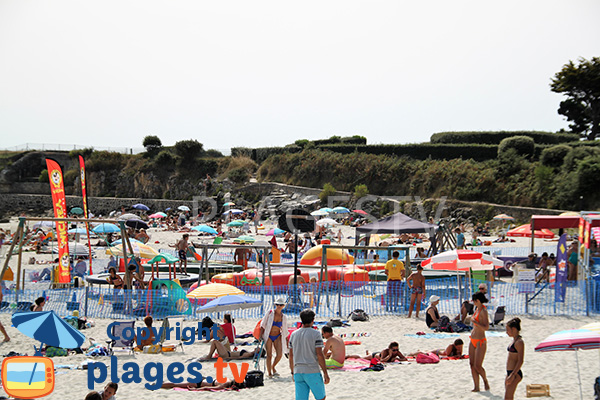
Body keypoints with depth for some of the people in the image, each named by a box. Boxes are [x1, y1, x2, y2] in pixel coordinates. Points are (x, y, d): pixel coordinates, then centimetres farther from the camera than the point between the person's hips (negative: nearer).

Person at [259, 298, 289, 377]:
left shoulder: (284, 317, 2)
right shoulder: (270, 313, -6)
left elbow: (285, 331, 11)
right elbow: (263, 324, -1)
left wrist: (287, 342, 11)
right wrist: (260, 335, -6)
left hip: (277, 337, 2)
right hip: (268, 336, -2)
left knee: (279, 354, -9)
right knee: (269, 355, -7)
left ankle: (273, 366, 20)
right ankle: (269, 373, 2)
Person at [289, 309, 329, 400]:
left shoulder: (294, 334, 9)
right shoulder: (315, 334, -7)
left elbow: (291, 356, 12)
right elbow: (320, 355, -11)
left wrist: (293, 372, 21)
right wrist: (325, 373, -7)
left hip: (298, 372, 5)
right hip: (312, 372, -5)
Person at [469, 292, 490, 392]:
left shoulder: (483, 311, -17)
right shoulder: (477, 309, 9)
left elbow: (486, 327, -24)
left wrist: (475, 322, -24)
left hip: (480, 342, -9)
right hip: (473, 341, 9)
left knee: (477, 366, -7)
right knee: (472, 364, 6)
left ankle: (485, 380, 18)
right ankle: (476, 387, 11)